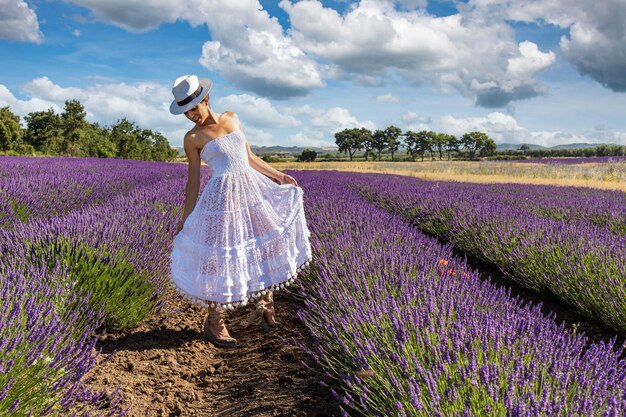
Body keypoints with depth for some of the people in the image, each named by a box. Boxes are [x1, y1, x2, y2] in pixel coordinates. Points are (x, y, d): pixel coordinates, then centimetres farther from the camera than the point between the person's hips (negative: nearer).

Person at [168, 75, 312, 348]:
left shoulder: (232, 118, 9)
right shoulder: (192, 138, -4)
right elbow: (193, 182, 0)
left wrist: (278, 175, 15)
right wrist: (185, 219, -1)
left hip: (252, 188, 6)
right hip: (223, 197, -5)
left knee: (268, 245, 11)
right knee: (222, 256, -1)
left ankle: (264, 303, 30)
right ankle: (213, 322, 16)